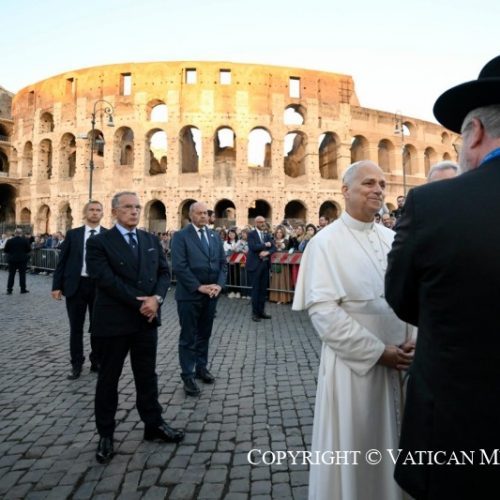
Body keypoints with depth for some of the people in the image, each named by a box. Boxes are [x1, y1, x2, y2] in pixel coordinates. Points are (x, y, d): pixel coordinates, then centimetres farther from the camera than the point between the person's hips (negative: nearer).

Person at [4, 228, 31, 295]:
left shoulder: (9, 241, -4)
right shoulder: (25, 240, -6)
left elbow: (5, 250, 0)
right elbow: (29, 249, -1)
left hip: (12, 259, 1)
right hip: (22, 259, -1)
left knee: (11, 274, 6)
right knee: (22, 274, 5)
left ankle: (9, 290, 6)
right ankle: (23, 289, 8)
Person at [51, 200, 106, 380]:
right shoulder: (72, 234, 5)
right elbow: (62, 261, 4)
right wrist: (57, 286, -2)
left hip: (99, 286, -1)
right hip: (76, 285, 1)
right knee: (76, 327, 9)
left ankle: (97, 362, 26)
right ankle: (76, 364, 23)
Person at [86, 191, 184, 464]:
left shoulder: (151, 240, 8)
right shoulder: (99, 242, -7)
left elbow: (164, 272, 5)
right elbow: (106, 280, -17)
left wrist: (156, 298, -14)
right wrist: (139, 303, -17)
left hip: (147, 319, 4)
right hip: (113, 321, -4)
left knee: (147, 375, 15)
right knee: (108, 378, 11)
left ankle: (154, 424, 31)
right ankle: (105, 434, 27)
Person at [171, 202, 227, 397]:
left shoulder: (215, 236, 12)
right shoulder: (181, 236, -6)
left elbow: (223, 263, 9)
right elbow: (179, 266, -15)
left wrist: (219, 285, -7)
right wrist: (199, 287, -17)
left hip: (211, 294, 5)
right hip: (189, 295, -5)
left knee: (204, 334, 17)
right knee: (188, 337, 4)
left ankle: (201, 367, 32)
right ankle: (188, 376, 14)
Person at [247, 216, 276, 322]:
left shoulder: (267, 234, 13)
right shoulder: (251, 234, -5)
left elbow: (274, 248, 6)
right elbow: (253, 247, -20)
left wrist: (267, 252, -14)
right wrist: (265, 245, -12)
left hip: (265, 264, 6)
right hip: (255, 265, -6)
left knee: (263, 289, 10)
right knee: (256, 289, -1)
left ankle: (261, 311, 20)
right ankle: (255, 312, 8)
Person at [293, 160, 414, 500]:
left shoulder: (392, 239, 7)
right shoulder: (326, 242, -10)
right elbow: (322, 310, -17)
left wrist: (413, 340, -5)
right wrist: (377, 351, -16)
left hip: (399, 362, 5)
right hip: (353, 363, -5)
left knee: (389, 444, 19)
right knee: (351, 446, 10)